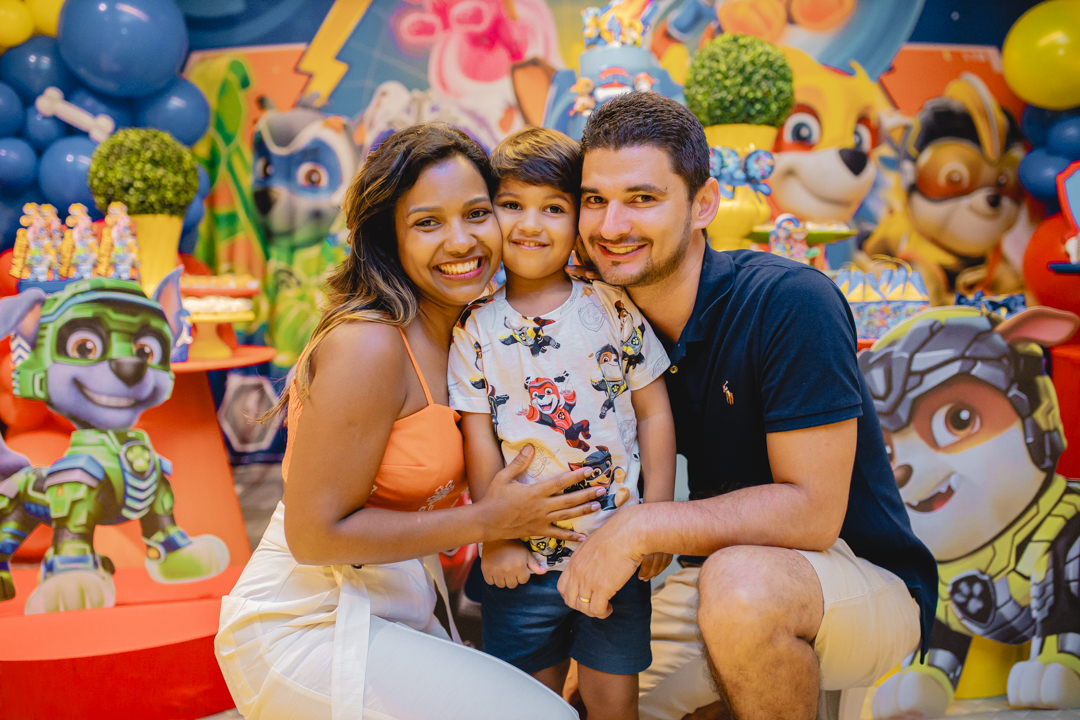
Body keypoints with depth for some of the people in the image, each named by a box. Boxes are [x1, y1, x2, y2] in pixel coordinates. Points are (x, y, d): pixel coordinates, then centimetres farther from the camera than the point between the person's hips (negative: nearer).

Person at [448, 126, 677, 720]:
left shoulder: (614, 310, -3)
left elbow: (654, 414, 0)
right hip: (521, 560, 1)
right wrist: (497, 538, -5)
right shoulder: (475, 328, -3)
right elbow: (478, 438, -3)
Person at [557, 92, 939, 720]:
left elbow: (811, 510, -24)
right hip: (714, 580, 6)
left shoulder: (790, 303, -20)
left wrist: (639, 528, -27)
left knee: (740, 580, -36)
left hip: (865, 584, -6)